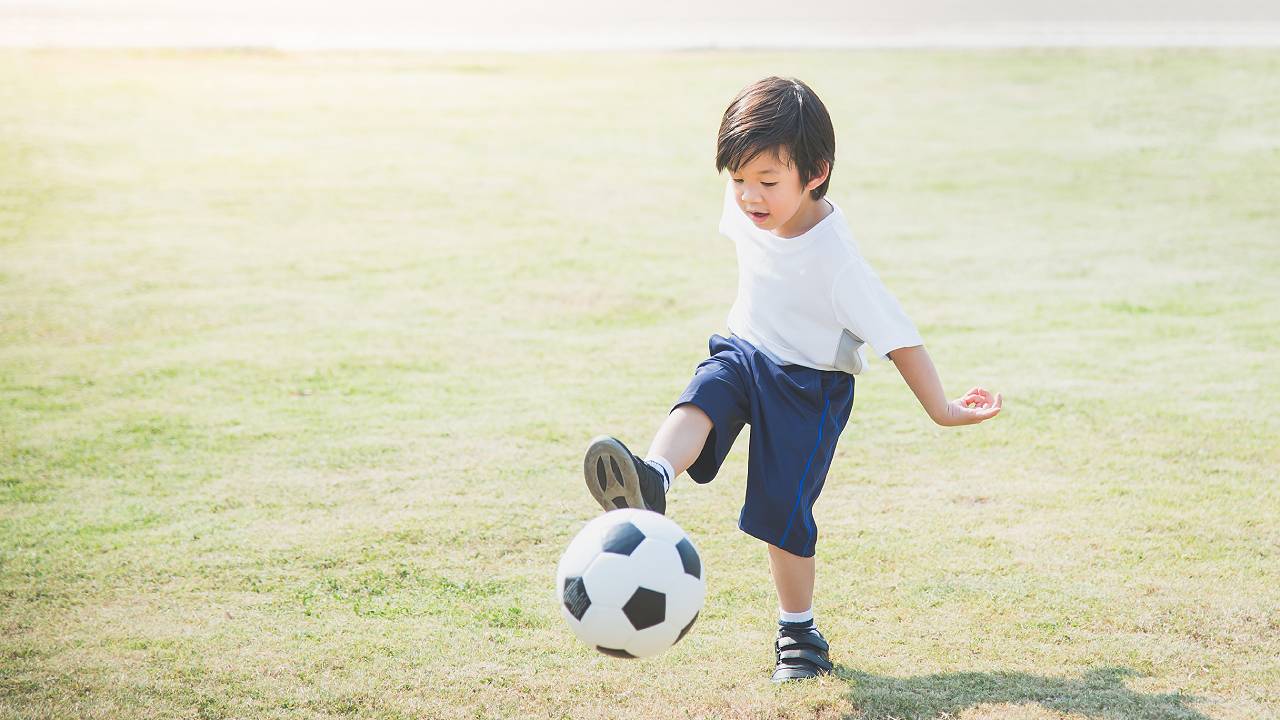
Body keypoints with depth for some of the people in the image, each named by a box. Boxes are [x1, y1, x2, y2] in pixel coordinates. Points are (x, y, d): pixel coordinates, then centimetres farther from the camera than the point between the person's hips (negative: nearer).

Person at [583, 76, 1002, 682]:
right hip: (744, 352, 5)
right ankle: (652, 482, -56)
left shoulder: (836, 261, -30)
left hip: (809, 385, -5)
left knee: (782, 510, -4)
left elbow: (897, 336, -23)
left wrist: (941, 410, -16)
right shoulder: (747, 208, -12)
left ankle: (800, 633, 14)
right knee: (697, 403, -28)